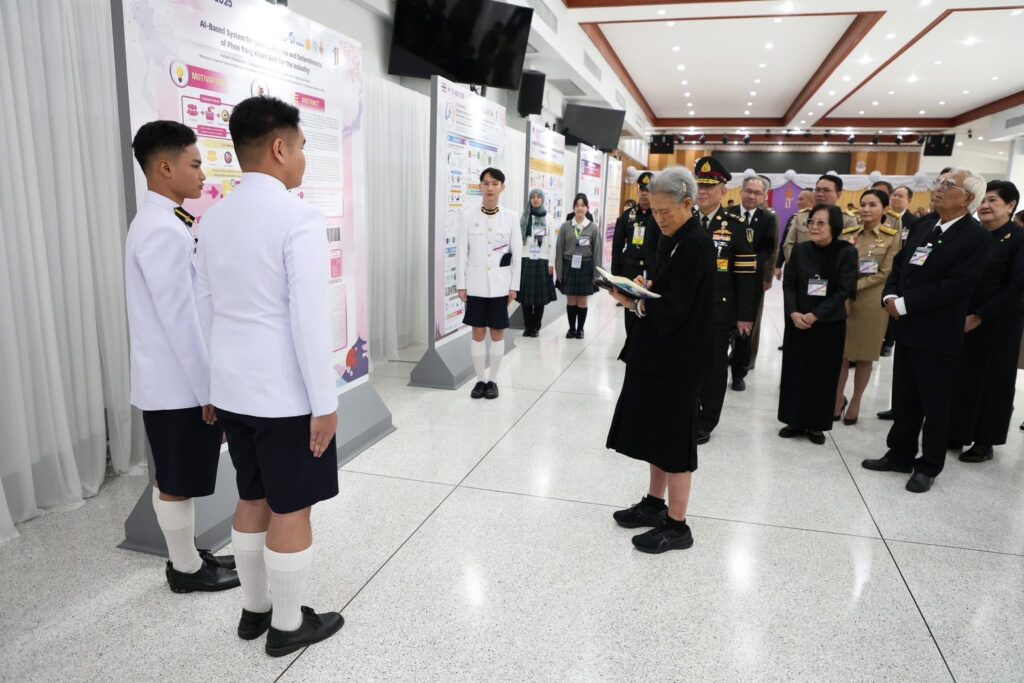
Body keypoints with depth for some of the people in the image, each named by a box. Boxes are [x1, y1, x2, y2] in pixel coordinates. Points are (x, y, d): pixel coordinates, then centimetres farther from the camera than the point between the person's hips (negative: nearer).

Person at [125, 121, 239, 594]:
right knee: (178, 483, 6)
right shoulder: (163, 231, -20)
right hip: (178, 383, -9)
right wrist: (208, 389, -17)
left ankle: (186, 558, 33)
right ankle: (187, 569, 23)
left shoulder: (164, 223, 11)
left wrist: (207, 382, 18)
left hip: (175, 379, 9)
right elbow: (178, 318, -23)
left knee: (176, 479, 19)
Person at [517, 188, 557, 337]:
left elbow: (552, 243, 4)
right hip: (526, 260, 0)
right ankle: (528, 326, 11)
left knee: (540, 296, 1)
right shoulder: (524, 218, 4)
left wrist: (551, 264, -1)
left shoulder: (548, 219, 5)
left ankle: (536, 327, 12)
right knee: (525, 295, 0)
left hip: (542, 261, 0)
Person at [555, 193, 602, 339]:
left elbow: (597, 251, 1)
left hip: (586, 267, 0)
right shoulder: (565, 226, 1)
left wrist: (596, 273, -2)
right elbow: (559, 249, 2)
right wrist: (559, 271, -1)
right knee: (571, 300, 7)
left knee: (583, 301, 7)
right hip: (569, 266, 0)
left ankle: (580, 329, 20)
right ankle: (571, 328, 20)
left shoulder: (593, 227, 0)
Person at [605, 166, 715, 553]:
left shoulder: (695, 245, -17)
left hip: (676, 357, -9)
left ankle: (677, 525, 14)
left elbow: (675, 308, -22)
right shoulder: (674, 240, 12)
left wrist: (634, 303, -16)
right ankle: (655, 503, 34)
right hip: (658, 352, 9)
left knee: (673, 436, 0)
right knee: (656, 432, 18)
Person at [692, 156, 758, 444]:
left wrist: (745, 315, -10)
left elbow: (747, 275, -6)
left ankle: (705, 423, 19)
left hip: (718, 312, -3)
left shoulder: (735, 227, -4)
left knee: (713, 368, 6)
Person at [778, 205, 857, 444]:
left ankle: (816, 424, 18)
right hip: (797, 320, 2)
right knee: (795, 370, 6)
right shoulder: (799, 250, 1)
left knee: (822, 373, 5)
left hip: (829, 323, -2)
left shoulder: (846, 253, -7)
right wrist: (793, 313, -16)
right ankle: (795, 421, 19)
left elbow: (844, 290, -11)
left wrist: (815, 315, -17)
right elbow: (788, 285, 0)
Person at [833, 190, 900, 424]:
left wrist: (854, 288, -15)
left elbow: (886, 273, -8)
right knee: (841, 352, 5)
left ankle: (855, 402, 20)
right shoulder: (847, 234, 6)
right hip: (842, 299, 2)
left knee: (864, 354, 7)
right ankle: (838, 397, 20)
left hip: (871, 301, -2)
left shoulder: (892, 237, -3)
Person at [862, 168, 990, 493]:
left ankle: (928, 466, 21)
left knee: (934, 405, 7)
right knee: (903, 399, 16)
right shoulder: (922, 228, 11)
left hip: (938, 335, -7)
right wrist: (890, 296, -9)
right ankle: (900, 455, 29)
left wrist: (904, 304, -20)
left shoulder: (976, 237, -12)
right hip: (908, 329, 7)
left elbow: (955, 286, -21)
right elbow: (899, 266, 11)